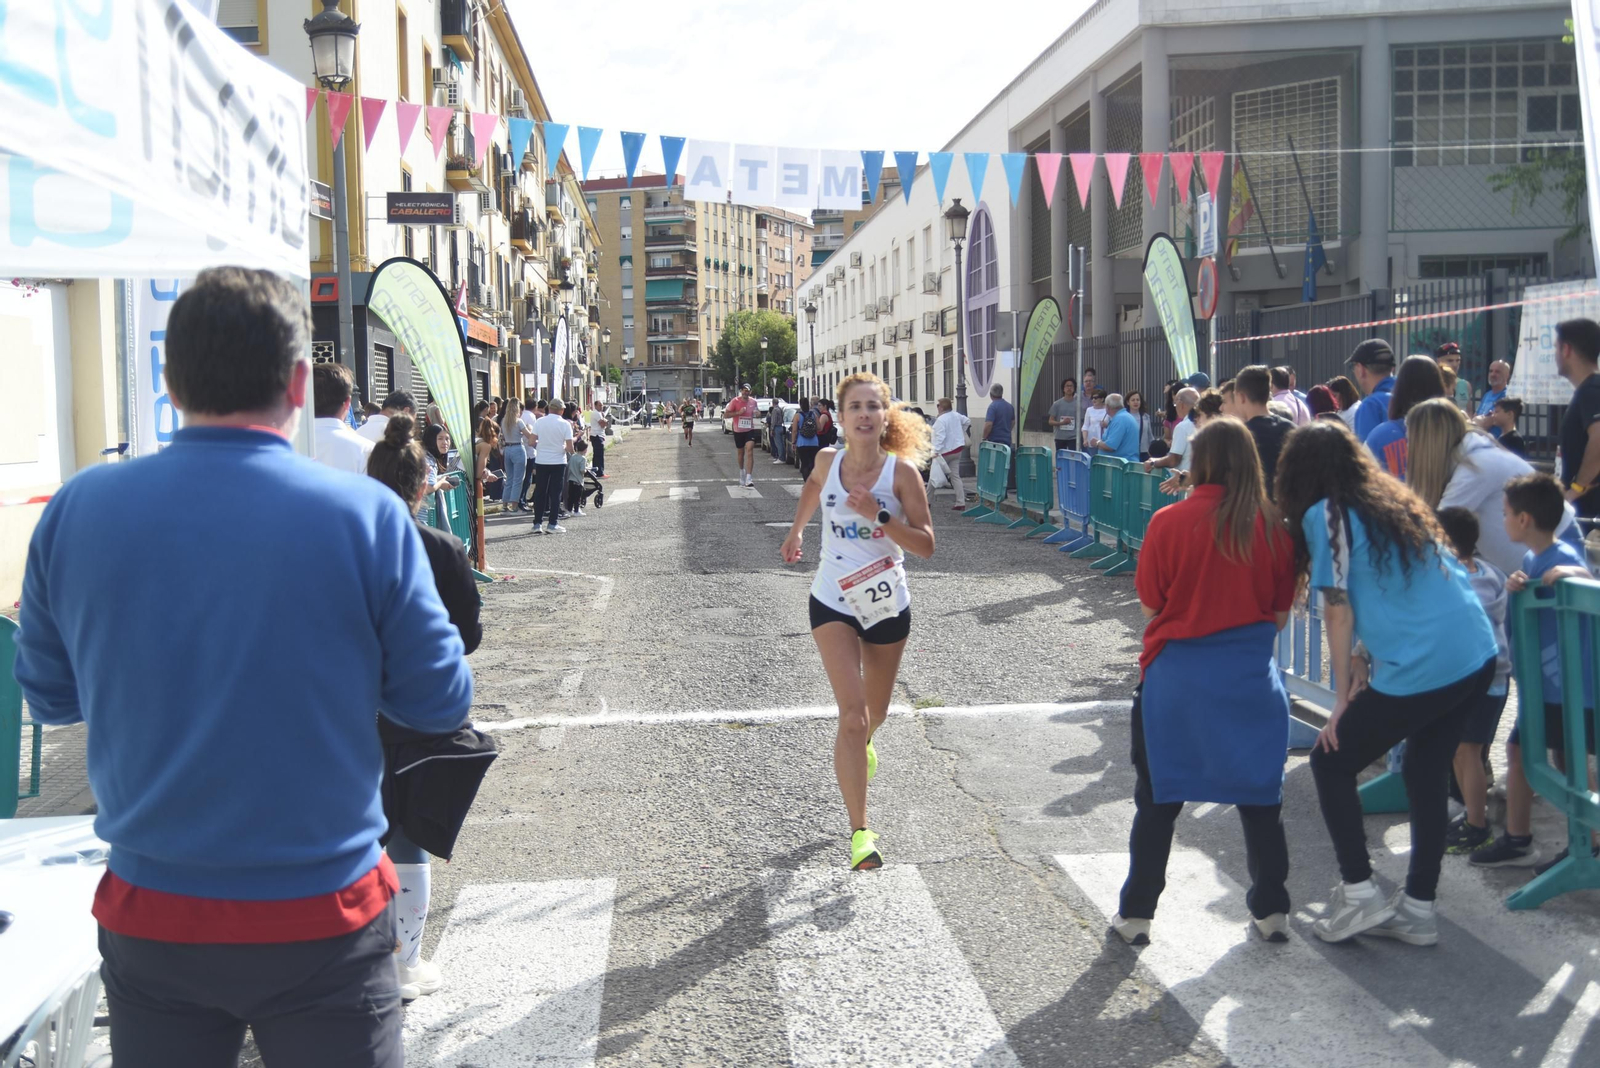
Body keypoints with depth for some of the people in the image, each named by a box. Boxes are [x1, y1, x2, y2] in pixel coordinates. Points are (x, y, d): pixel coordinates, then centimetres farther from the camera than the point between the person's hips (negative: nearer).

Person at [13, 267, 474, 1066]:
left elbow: (49, 697, 5)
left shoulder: (78, 509, -7)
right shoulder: (364, 513, -16)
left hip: (147, 921, 3)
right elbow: (440, 701, -8)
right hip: (321, 924, -2)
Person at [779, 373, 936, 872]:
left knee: (874, 712, 20)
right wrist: (797, 530, 21)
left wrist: (878, 514, -26)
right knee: (852, 713, -14)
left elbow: (926, 545, -14)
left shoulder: (901, 471, -13)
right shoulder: (828, 460, -5)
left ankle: (862, 743, 58)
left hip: (888, 606, 0)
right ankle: (860, 831, -10)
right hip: (834, 605, 0)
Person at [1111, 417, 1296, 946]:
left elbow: (1149, 608, -2)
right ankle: (1271, 911, 26)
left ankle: (1136, 913, 18)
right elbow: (1281, 614, 4)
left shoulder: (1169, 522, -10)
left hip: (1176, 675, -1)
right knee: (1259, 796, 16)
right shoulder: (1271, 526, -4)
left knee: (1158, 798, 10)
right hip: (1251, 677, 2)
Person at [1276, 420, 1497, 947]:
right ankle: (1419, 907, 25)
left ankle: (1359, 894, 11)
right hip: (1478, 655, 8)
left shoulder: (1324, 513, -5)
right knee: (1428, 773, 19)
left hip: (1421, 671, -7)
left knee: (1330, 762, 10)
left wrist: (1343, 700, -1)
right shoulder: (1396, 500, 17)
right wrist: (1364, 654, 11)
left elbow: (1337, 611, -7)